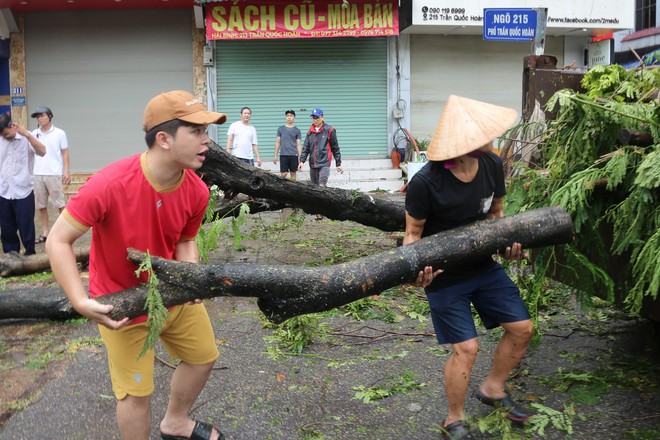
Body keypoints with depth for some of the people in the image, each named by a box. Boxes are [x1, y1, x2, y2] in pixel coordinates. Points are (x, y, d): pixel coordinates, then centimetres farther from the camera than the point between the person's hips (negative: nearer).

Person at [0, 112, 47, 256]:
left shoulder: (26, 138, -5)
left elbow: (42, 151, -21)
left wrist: (26, 134, -28)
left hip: (23, 192, -4)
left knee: (26, 227, 4)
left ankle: (30, 254, 17)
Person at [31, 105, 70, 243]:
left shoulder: (59, 133, 1)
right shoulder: (34, 134, 9)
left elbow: (65, 153, 2)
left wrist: (66, 171, -5)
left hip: (54, 174, -4)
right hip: (38, 174, 4)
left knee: (60, 203, -1)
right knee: (41, 205, 7)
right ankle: (45, 232, 14)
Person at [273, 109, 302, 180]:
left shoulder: (297, 130, 6)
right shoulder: (281, 129, 8)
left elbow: (298, 145, 5)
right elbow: (278, 143, 11)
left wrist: (300, 157, -1)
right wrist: (275, 155, 6)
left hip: (294, 155, 0)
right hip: (283, 155, 0)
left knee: (293, 173, 5)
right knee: (283, 174, -5)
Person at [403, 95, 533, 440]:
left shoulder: (492, 165, -9)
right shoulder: (426, 183, -27)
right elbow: (413, 233, -13)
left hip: (483, 266, 7)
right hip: (444, 275, -6)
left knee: (522, 328, 11)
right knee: (466, 348, -7)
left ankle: (492, 388, 37)